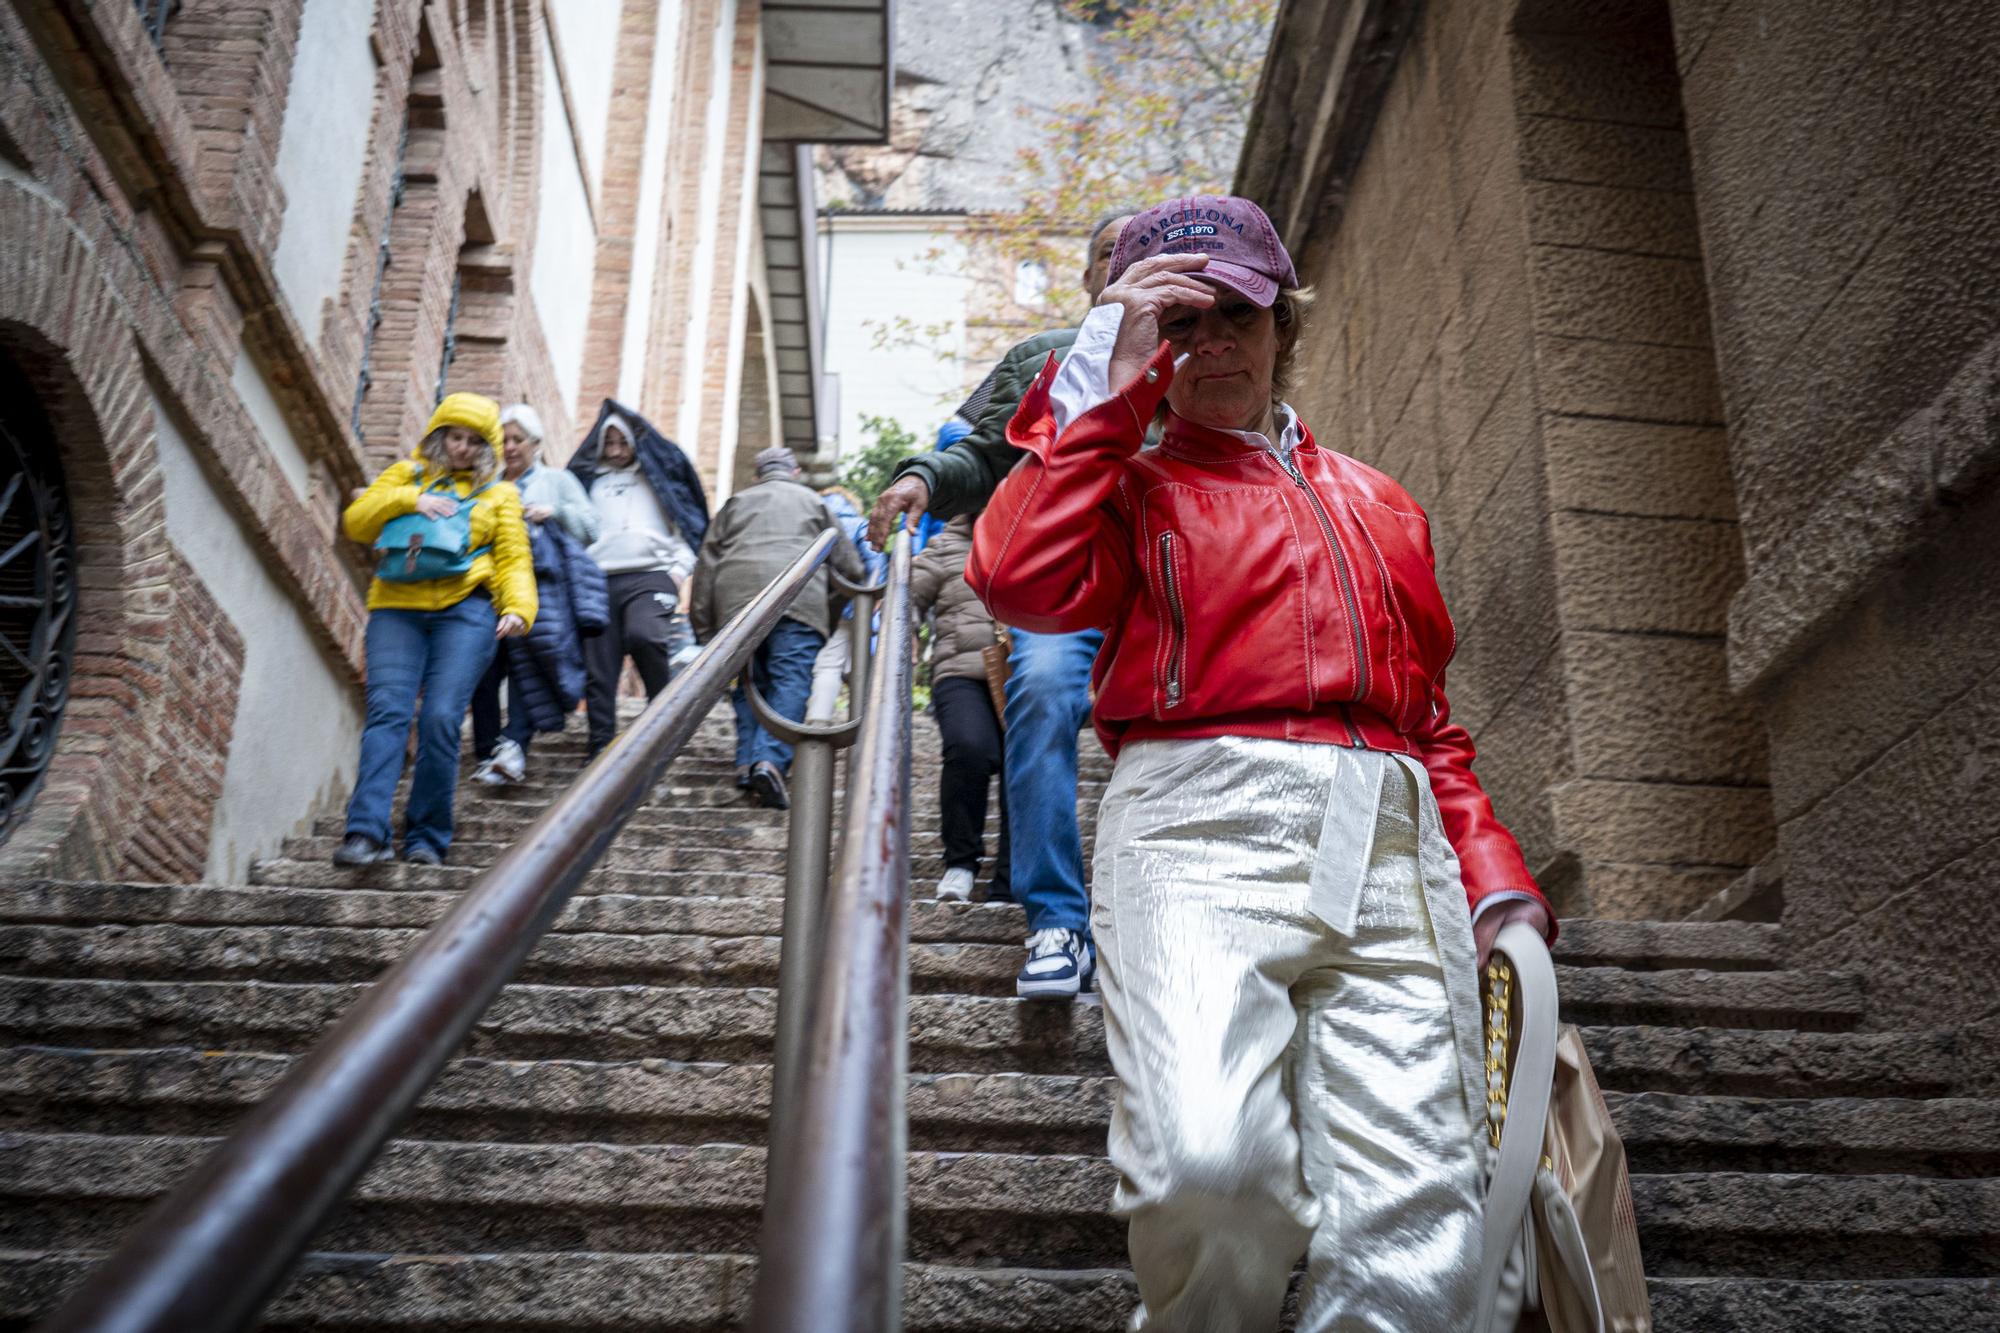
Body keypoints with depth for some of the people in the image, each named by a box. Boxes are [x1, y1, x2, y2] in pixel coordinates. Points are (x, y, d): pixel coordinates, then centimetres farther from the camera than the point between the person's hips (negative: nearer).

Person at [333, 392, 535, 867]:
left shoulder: (499, 493, 21)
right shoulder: (406, 475, 24)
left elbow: (514, 560, 12)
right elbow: (356, 521, 12)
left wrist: (519, 608, -7)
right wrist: (410, 500, -2)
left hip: (465, 612, -1)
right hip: (397, 610, 1)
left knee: (441, 718, -14)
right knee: (388, 711, -15)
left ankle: (427, 839, -5)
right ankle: (366, 832, -23)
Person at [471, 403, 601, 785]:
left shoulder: (557, 480, 20)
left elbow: (590, 527, 11)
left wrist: (555, 513, -5)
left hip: (541, 585, -3)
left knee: (528, 665, -20)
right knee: (484, 668, -8)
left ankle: (514, 744, -29)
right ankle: (488, 753, -4)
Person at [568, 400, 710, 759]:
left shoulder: (660, 475, 18)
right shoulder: (589, 480, 23)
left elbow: (685, 526, 13)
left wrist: (679, 571, -1)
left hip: (650, 575, -3)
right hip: (600, 581, 3)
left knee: (644, 635, -31)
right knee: (598, 668, -3)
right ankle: (601, 748, 3)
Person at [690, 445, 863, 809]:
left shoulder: (736, 503, 29)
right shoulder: (812, 501, 26)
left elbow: (707, 564, 18)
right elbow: (850, 567, 22)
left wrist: (704, 626, 17)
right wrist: (832, 602, 40)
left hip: (736, 597, 2)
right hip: (799, 594, -2)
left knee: (749, 682, 13)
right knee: (790, 683, -10)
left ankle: (747, 762, 1)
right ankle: (771, 761, -29)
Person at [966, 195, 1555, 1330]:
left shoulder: (1380, 505, 31)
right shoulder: (1134, 486, 20)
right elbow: (1024, 580, -4)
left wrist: (1496, 878, 14)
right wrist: (1111, 381, 3)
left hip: (1395, 851, 4)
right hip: (1205, 823, -3)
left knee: (1419, 1227, -11)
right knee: (1209, 1168, -26)